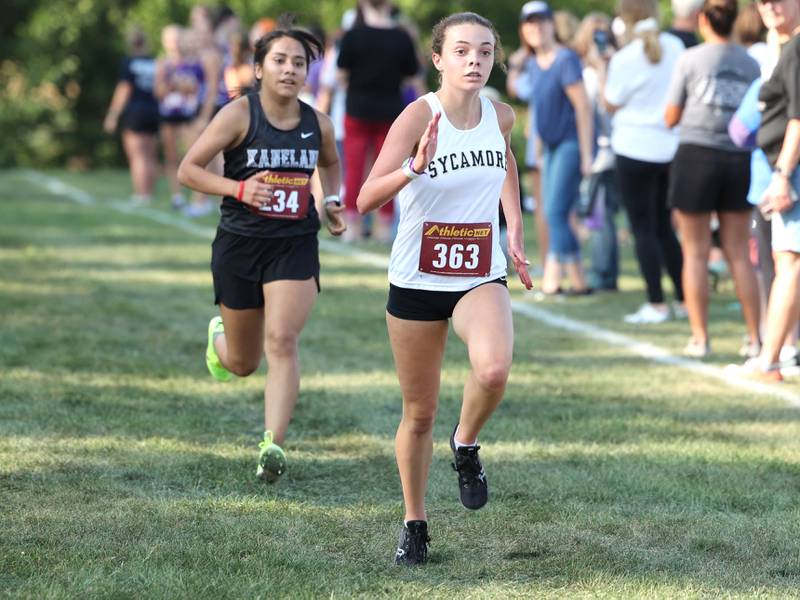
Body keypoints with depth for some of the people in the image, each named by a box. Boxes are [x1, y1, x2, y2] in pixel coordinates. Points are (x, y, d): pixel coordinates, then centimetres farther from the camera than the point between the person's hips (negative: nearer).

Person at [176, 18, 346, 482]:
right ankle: (219, 336, 50)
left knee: (283, 341, -20)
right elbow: (188, 169, -9)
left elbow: (331, 164, 25)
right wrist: (239, 188, -22)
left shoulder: (318, 124, 2)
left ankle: (274, 445, -21)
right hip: (240, 245, -1)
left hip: (295, 247, 1)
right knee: (243, 364, 12)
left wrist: (332, 201, 6)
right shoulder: (238, 115, -10)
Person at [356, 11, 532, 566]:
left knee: (494, 370, -28)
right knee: (420, 412, 7)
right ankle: (415, 525, 27)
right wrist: (414, 169, -40)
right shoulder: (421, 115, -15)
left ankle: (467, 445, 4)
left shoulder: (501, 116, -1)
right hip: (417, 281, -2)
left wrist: (515, 228, 17)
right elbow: (367, 199, -23)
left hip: (482, 276, 2)